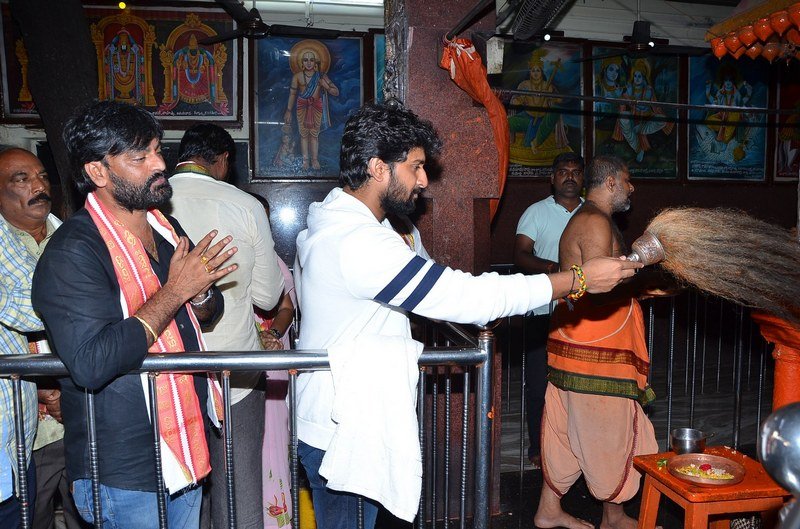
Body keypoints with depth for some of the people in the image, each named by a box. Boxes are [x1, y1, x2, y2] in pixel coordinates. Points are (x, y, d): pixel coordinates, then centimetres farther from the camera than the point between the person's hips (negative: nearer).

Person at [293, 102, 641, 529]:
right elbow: (465, 296, -28)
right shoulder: (359, 243, -27)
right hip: (343, 438, -10)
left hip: (333, 425, 10)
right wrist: (579, 279, -21)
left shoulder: (331, 225, 7)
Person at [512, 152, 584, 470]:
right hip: (544, 311, -2)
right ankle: (538, 448, 17)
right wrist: (554, 268, -25)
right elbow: (520, 255, -9)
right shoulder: (537, 212, 1)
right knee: (539, 382, 3)